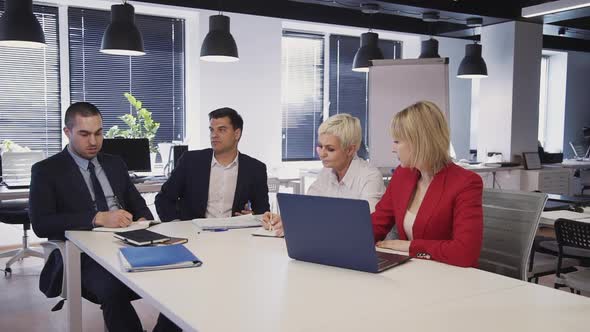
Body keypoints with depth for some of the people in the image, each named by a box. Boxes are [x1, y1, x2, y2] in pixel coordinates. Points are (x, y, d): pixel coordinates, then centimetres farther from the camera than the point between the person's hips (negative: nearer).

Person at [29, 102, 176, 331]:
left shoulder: (115, 164, 19)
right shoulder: (46, 171, 4)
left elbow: (137, 203, 20)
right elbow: (41, 224, -9)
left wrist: (143, 221, -5)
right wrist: (97, 218, -20)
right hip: (83, 256, -4)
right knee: (114, 289, -37)